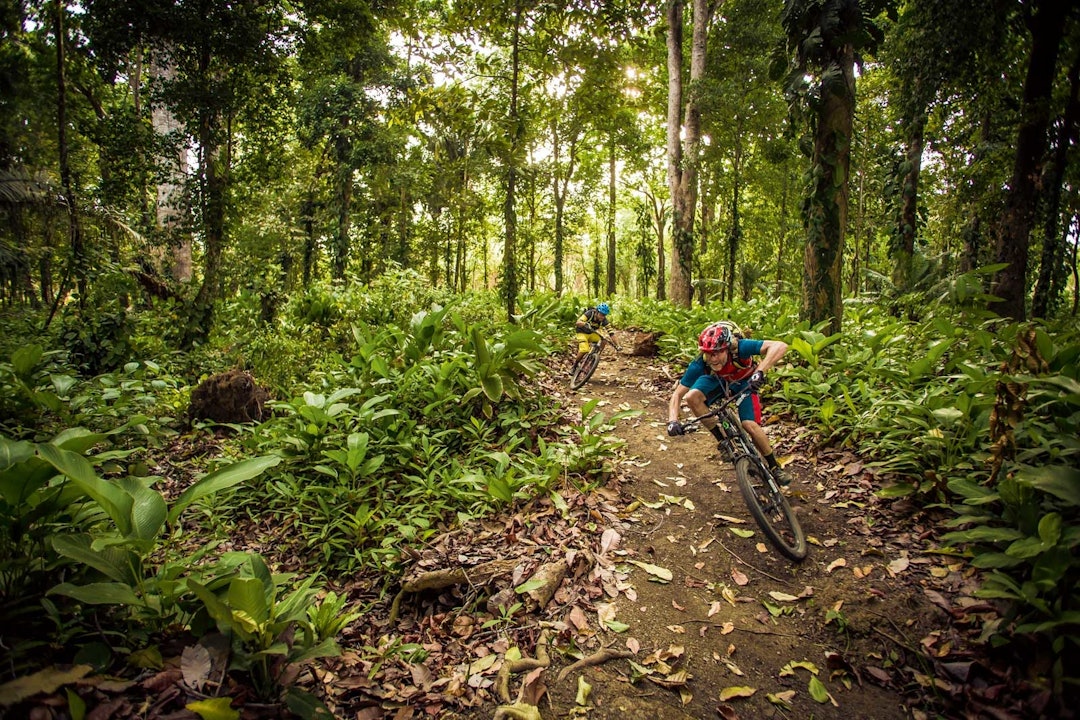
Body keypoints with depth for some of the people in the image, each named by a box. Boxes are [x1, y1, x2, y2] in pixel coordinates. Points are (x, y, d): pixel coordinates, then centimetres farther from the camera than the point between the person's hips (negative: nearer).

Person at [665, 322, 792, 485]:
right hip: (717, 380, 2)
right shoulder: (699, 365, -34)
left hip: (744, 381, -2)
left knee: (749, 424, -19)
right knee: (691, 397, -27)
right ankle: (723, 440, -9)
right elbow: (677, 394, -27)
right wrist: (673, 420, -43)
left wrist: (760, 371, -63)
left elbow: (780, 346, -50)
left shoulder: (739, 348, -40)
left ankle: (775, 467, 6)